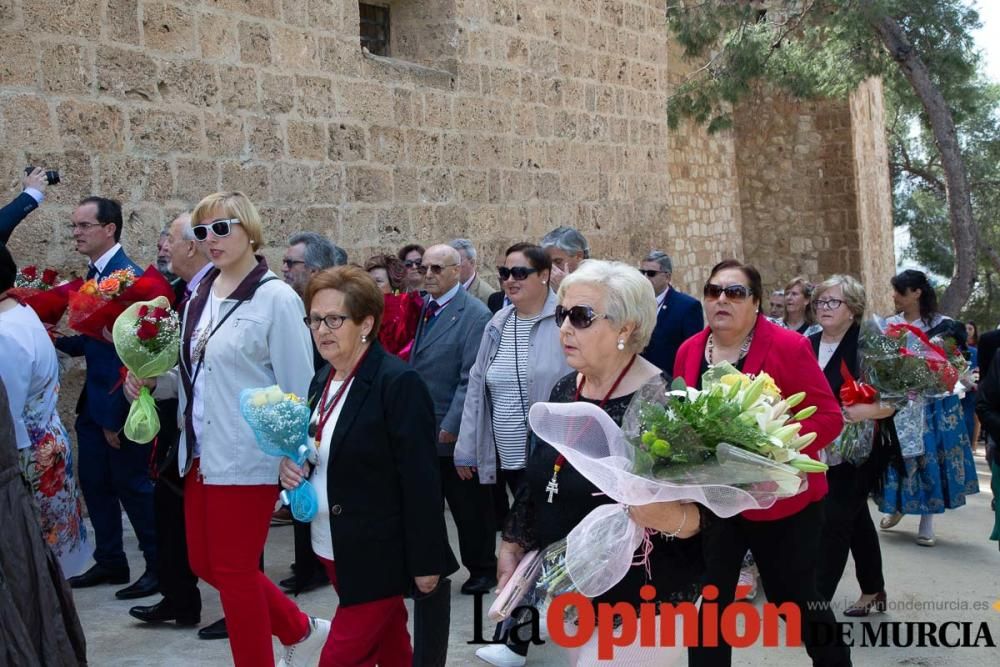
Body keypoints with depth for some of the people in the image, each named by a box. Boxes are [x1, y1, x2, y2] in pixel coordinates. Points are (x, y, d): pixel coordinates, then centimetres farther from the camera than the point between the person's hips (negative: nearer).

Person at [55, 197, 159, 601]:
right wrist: (56, 337, -4)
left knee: (132, 484, 1)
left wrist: (118, 415, -19)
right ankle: (110, 562, 29)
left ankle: (159, 567, 13)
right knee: (94, 484, 15)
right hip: (94, 402, 9)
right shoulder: (92, 275, 10)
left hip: (121, 404, -9)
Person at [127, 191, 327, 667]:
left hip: (247, 456, -8)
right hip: (200, 454, 8)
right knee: (206, 563, 16)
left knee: (233, 571, 2)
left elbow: (297, 388, -15)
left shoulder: (275, 298, -13)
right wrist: (152, 381, 0)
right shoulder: (200, 296, 9)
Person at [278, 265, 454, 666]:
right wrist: (291, 464, -4)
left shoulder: (398, 383, -18)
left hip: (377, 554, -8)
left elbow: (421, 480, -19)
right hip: (335, 549, 8)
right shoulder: (324, 378, 6)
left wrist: (426, 561, -17)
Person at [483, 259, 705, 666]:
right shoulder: (564, 391, 3)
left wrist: (672, 518, -37)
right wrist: (512, 548, 11)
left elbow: (700, 512, -18)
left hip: (636, 602, -7)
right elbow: (536, 481, 14)